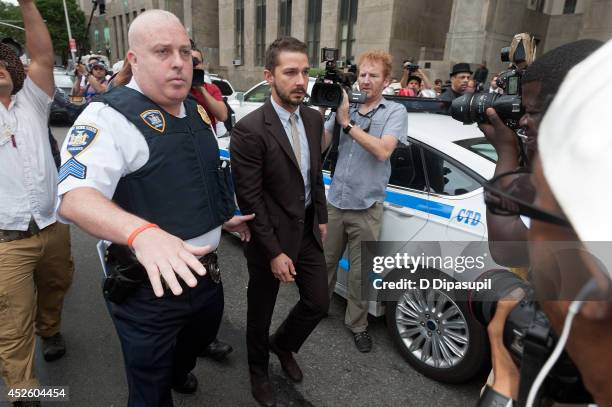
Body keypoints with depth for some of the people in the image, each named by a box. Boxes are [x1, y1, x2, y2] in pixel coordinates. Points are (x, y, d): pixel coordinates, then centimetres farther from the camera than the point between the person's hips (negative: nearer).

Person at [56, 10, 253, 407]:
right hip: (149, 287, -7)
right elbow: (74, 197, -32)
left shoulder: (196, 111, 7)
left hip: (205, 272, 8)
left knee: (201, 339, 33)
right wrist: (142, 233, -48)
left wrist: (224, 217, 21)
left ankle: (177, 373, 65)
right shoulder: (110, 116, -18)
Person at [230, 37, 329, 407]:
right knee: (261, 313, 16)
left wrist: (322, 218, 12)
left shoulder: (314, 119, 1)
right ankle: (259, 370, 45)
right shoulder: (250, 129, -21)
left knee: (319, 304, 15)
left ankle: (282, 344, 46)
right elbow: (249, 198, -20)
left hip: (308, 230, 6)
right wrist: (274, 252, -18)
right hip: (272, 236, -6)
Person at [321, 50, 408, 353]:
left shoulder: (395, 112, -2)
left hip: (366, 208, -3)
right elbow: (321, 146, 3)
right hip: (334, 202, 3)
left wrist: (347, 123, -15)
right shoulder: (343, 106, 7)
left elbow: (382, 150, -18)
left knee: (360, 271, 9)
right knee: (324, 261, 16)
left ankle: (357, 324, 29)